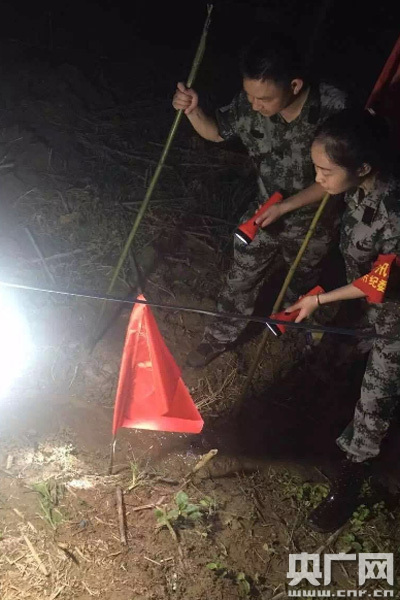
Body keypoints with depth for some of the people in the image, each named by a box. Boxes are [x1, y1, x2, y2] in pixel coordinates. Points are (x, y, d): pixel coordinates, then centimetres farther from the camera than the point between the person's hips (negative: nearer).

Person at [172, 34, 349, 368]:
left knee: (304, 281, 27)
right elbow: (216, 132, -5)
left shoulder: (334, 108, -35)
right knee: (241, 280, 16)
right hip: (265, 212, 2)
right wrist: (193, 110, -26)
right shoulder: (250, 103, -25)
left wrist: (285, 207, -27)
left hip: (314, 221, -2)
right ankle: (221, 336, 41)